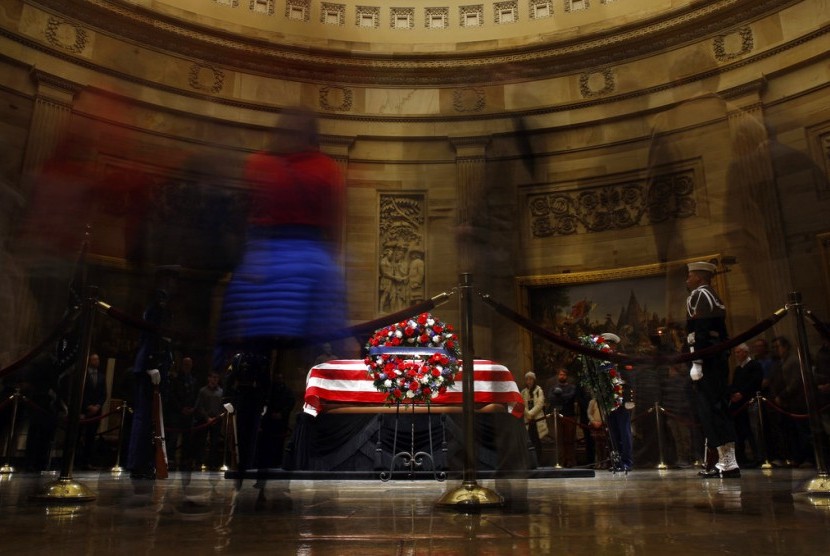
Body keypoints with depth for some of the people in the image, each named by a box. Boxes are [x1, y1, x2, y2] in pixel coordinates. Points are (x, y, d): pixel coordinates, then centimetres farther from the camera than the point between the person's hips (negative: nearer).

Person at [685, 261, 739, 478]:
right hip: (719, 359, 10)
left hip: (706, 360, -10)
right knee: (718, 409, 9)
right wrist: (719, 358, 22)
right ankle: (725, 461, 12)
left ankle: (729, 464, -11)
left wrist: (696, 362, -21)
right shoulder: (714, 297, 22)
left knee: (710, 410, -9)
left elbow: (700, 331, -17)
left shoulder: (699, 295, -6)